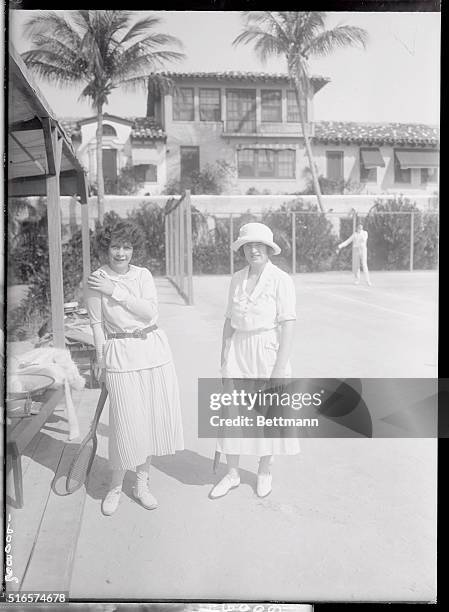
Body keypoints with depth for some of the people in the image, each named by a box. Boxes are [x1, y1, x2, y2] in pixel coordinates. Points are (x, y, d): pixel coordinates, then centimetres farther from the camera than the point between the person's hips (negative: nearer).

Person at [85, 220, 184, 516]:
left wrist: (115, 291, -13)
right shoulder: (96, 281, -1)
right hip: (120, 354, -3)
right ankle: (116, 487, 21)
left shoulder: (143, 275, 5)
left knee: (154, 416, 8)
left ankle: (142, 482, 27)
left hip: (154, 349, 3)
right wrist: (103, 363, -1)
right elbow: (97, 324, 0)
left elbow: (150, 311, -9)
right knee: (127, 421, -2)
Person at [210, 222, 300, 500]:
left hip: (267, 351, -4)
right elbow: (230, 321, 11)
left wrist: (281, 367, -16)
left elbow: (288, 325, -13)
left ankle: (265, 471, 31)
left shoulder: (281, 280, -11)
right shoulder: (237, 279, 5)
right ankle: (232, 474, 23)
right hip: (238, 351, 4)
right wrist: (224, 358, 10)